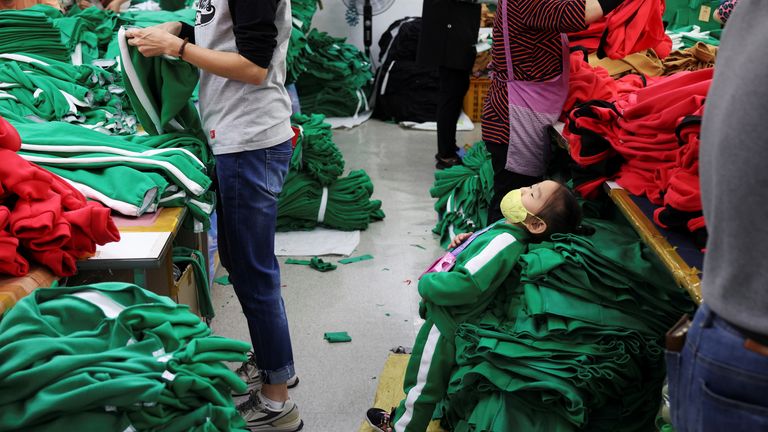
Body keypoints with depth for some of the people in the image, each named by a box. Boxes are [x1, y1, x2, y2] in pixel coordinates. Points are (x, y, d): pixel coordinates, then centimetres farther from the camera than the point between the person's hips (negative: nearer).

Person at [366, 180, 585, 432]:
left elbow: (466, 285, -41)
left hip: (443, 325, -8)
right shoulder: (506, 229, -5)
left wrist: (426, 283, -24)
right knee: (426, 382, 31)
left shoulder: (504, 243, -34)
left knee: (422, 385, 17)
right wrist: (467, 240, -4)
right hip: (448, 319, 8)